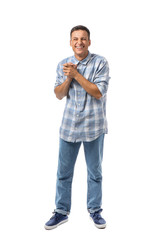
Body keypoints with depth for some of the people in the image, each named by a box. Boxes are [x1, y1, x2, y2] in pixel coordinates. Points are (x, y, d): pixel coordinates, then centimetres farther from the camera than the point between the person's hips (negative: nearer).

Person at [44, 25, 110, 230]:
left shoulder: (100, 63, -6)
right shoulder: (63, 65, 6)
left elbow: (98, 92, -16)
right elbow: (59, 94, 3)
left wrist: (76, 74, -18)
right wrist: (69, 77, -14)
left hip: (93, 126, -3)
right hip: (69, 126, 3)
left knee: (95, 172, 10)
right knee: (63, 172, 9)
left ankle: (95, 211, 28)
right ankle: (61, 212, 25)